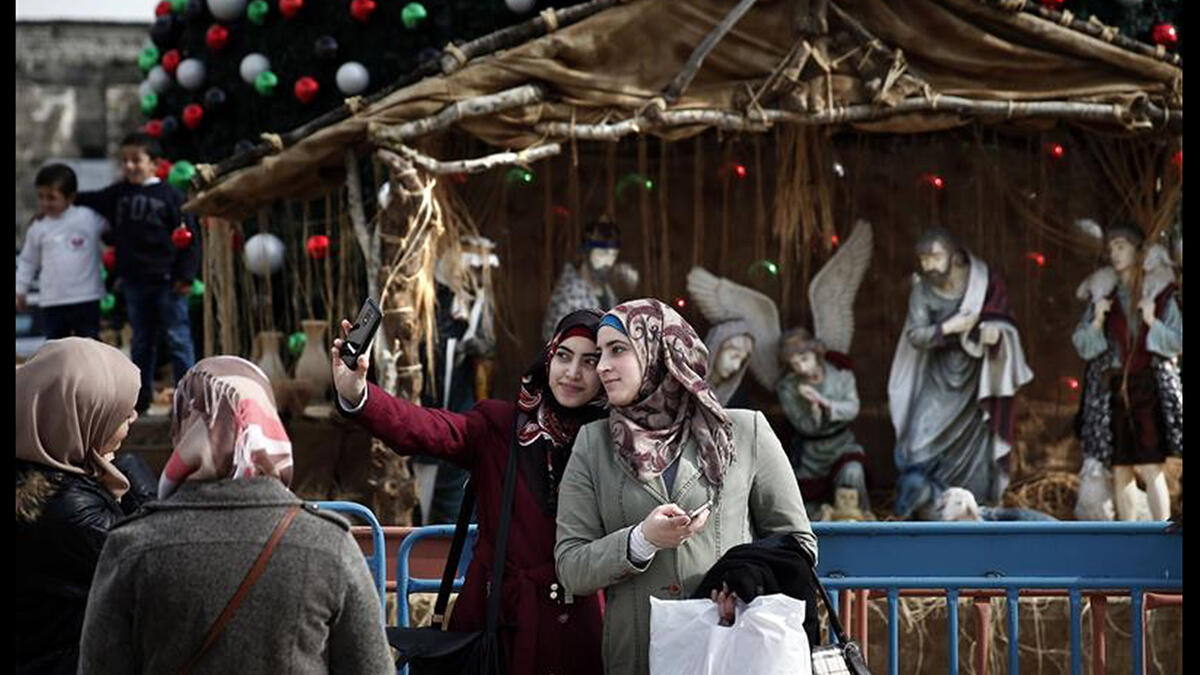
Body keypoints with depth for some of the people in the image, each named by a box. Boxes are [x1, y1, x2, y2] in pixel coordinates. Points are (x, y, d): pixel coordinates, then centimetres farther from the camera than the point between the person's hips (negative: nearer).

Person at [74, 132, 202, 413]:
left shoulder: (170, 195, -5)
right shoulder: (118, 194, 9)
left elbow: (190, 236, -5)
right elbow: (91, 200, 28)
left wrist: (186, 275, -9)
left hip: (168, 281, -5)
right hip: (134, 282, 5)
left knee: (178, 339, -1)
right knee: (141, 342, 13)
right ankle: (141, 397, 21)